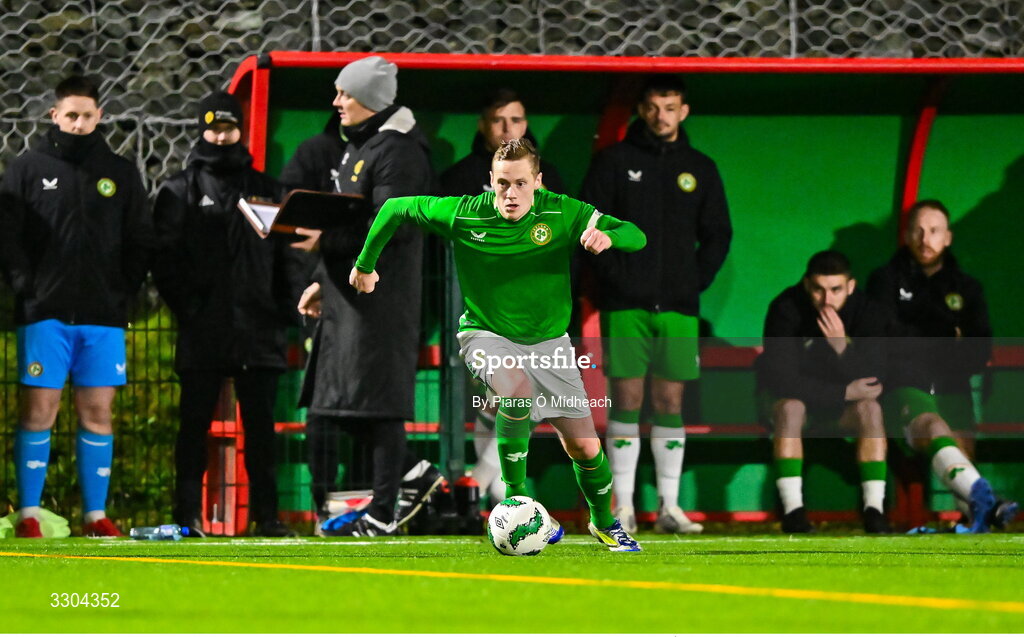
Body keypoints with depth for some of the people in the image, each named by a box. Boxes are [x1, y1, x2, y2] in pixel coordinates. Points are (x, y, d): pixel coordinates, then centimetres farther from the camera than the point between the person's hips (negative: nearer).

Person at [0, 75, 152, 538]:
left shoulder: (120, 173, 11)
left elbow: (140, 240, 12)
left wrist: (125, 291, 1)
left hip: (103, 315, 2)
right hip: (45, 314, -2)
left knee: (97, 412, 3)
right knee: (39, 410, -5)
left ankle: (96, 516, 7)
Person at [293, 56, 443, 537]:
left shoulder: (398, 151, -12)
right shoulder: (357, 146, 20)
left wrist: (325, 239, -25)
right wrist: (321, 281, 20)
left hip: (380, 295, -10)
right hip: (346, 293, 10)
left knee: (375, 402, -7)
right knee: (328, 403, 10)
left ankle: (383, 513, -1)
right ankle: (415, 474, 19)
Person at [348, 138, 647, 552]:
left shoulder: (562, 214, -14)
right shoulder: (462, 215, -15)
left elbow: (635, 236, -13)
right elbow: (395, 209, -1)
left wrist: (607, 236, -35)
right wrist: (366, 264, 8)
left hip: (549, 341, 2)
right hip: (486, 336, -2)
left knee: (584, 447, 2)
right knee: (518, 388, -36)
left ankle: (604, 522, 32)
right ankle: (515, 499, -20)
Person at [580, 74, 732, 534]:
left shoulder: (700, 169, 12)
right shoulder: (615, 161, 4)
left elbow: (718, 234, 15)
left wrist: (697, 281, 2)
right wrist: (611, 273, -8)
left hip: (678, 306, 2)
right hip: (625, 304, -2)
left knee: (670, 401, 3)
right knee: (627, 398, -5)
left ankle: (669, 505, 6)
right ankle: (622, 507, -4)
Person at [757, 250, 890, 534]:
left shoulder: (867, 313, -16)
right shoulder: (785, 309, -24)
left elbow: (873, 381, -22)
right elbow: (781, 379, -27)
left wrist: (842, 348, -40)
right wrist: (845, 392, -25)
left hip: (841, 404, 2)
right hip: (788, 395, -2)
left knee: (870, 408, -28)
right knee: (791, 408, -35)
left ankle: (874, 508, -29)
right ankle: (792, 509, -36)